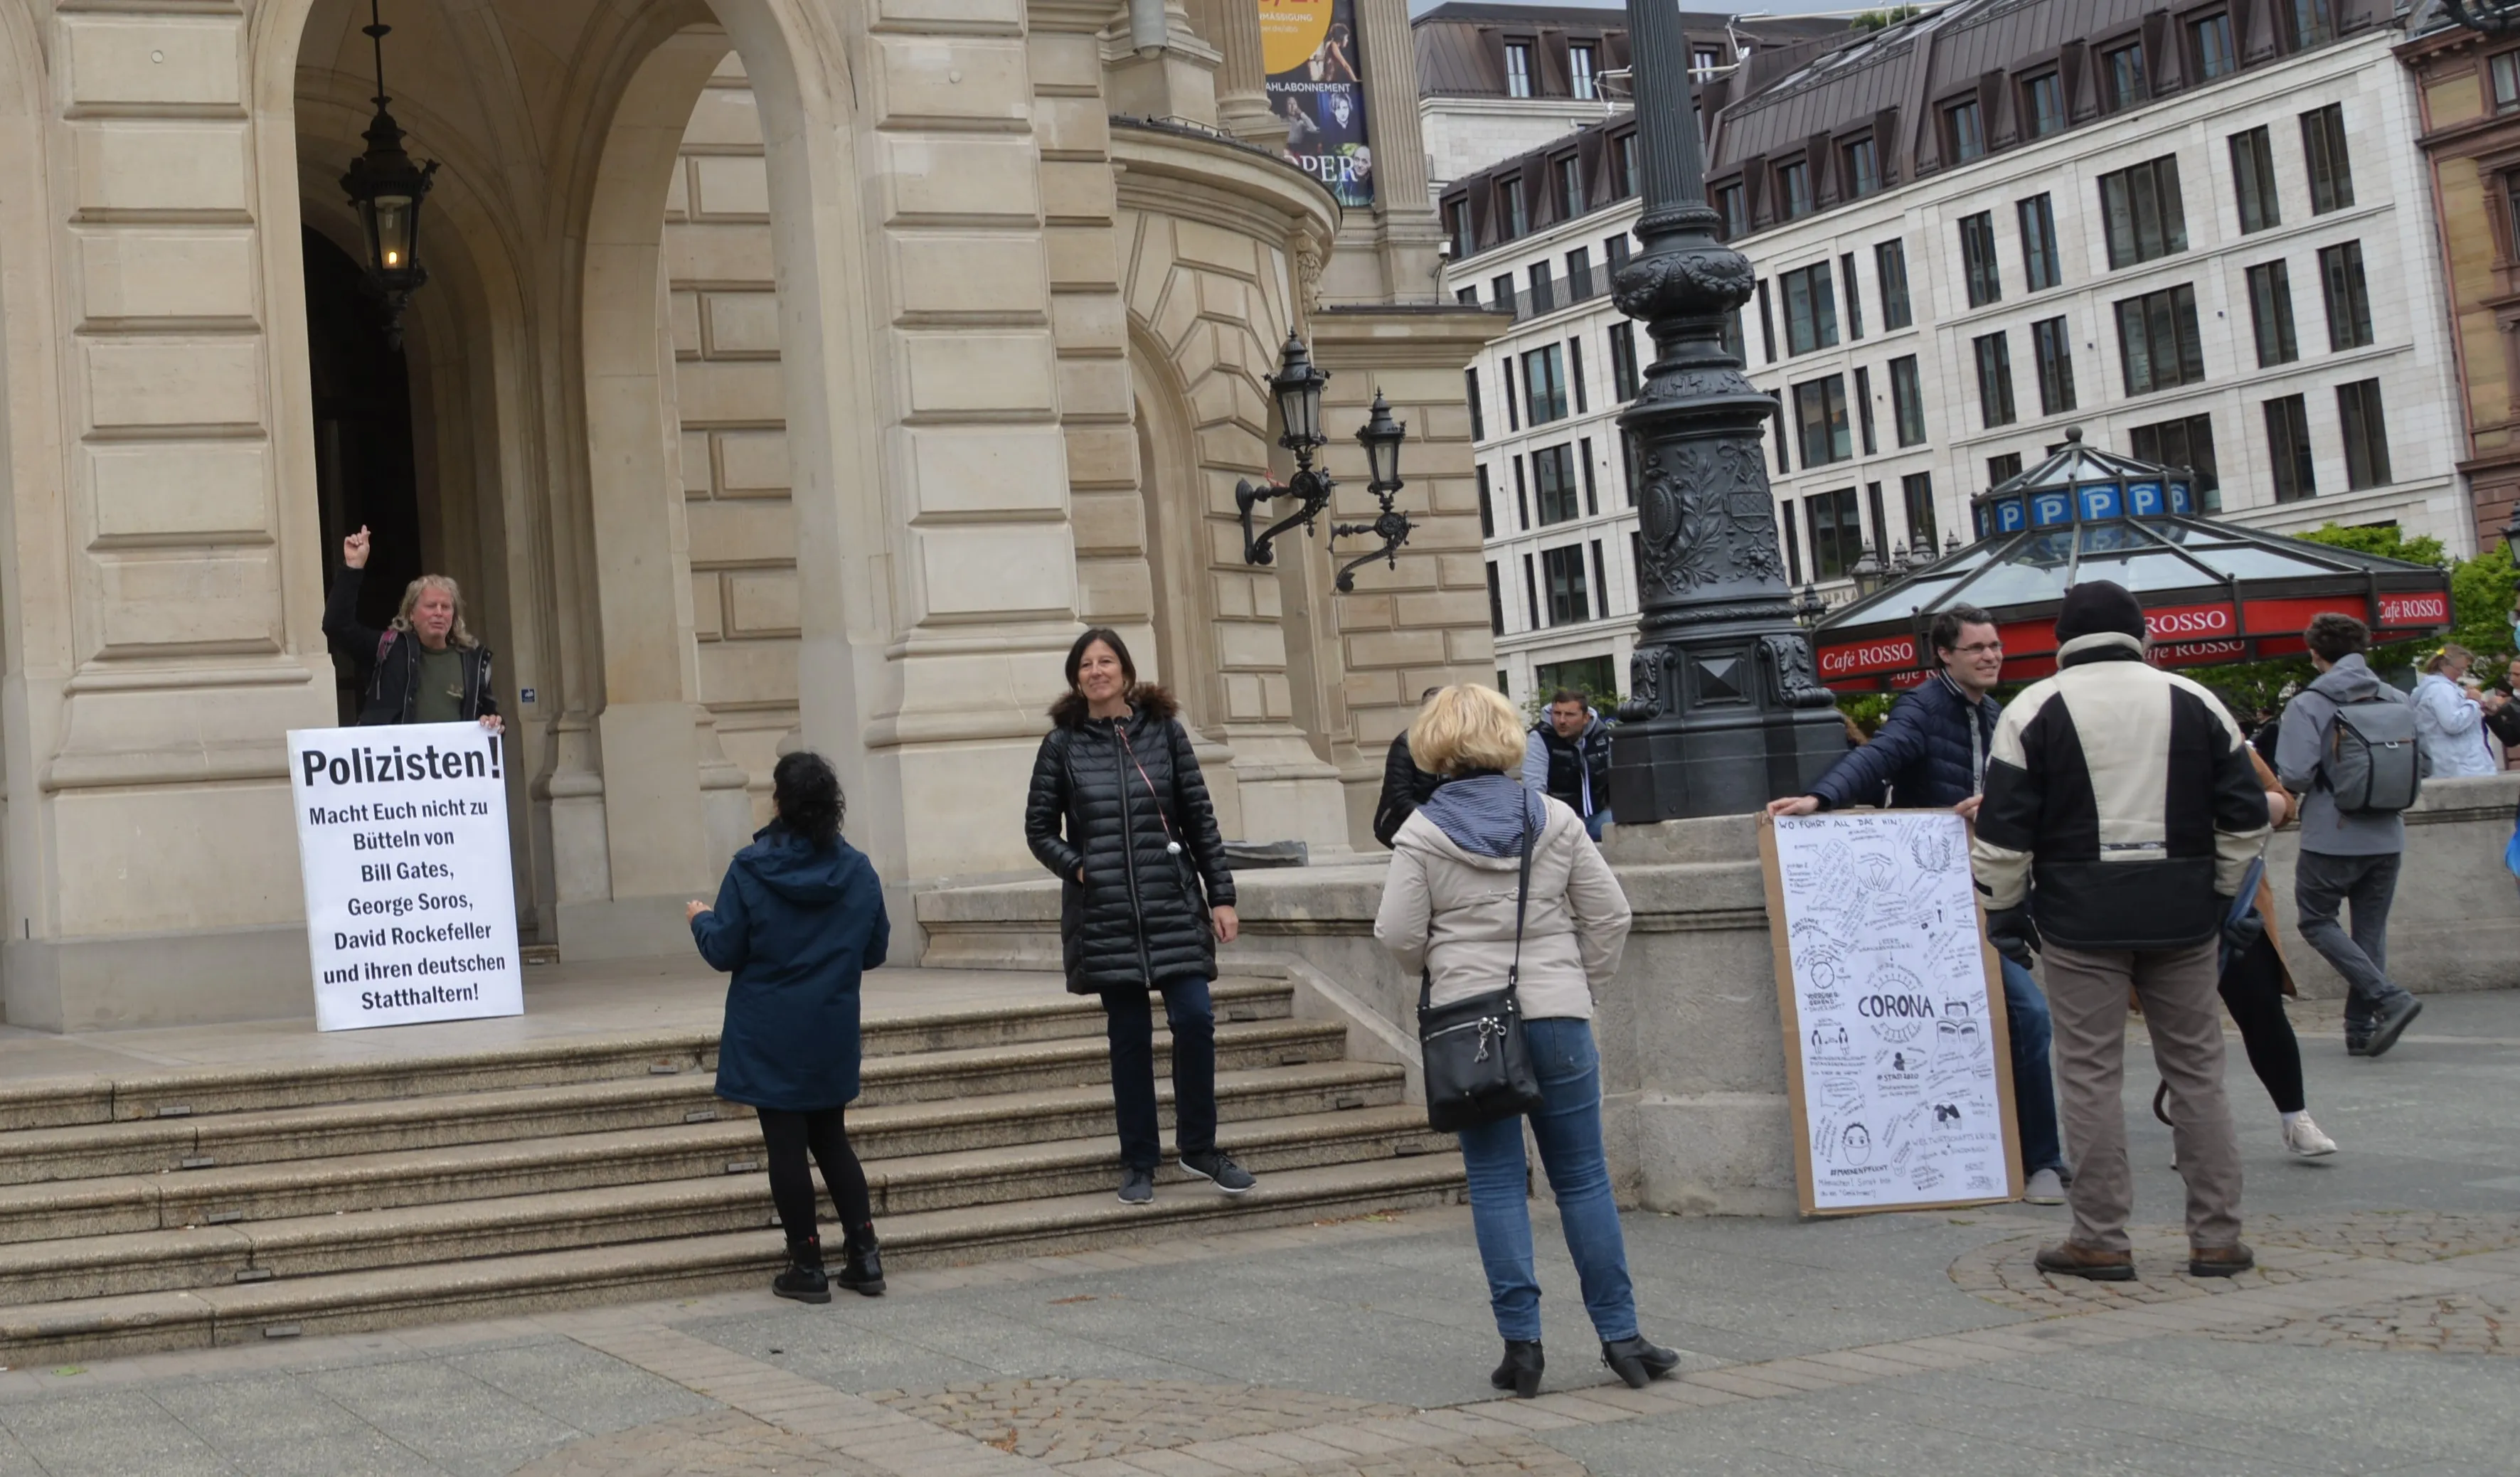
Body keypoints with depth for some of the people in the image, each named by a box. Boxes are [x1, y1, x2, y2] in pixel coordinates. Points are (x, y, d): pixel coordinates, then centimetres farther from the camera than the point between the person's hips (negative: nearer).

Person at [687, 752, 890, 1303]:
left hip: (770, 1036, -4)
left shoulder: (750, 870, -14)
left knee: (786, 1143, 4)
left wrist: (701, 920, 10)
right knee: (831, 1138, 17)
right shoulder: (857, 870, -4)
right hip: (833, 1035, 4)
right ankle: (864, 1256, 11)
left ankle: (806, 1266, 7)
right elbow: (875, 951, 4)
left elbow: (725, 951, -10)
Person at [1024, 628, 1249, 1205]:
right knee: (1129, 1036, 4)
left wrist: (1222, 895, 1)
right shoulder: (1063, 745, 3)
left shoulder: (1163, 731, 5)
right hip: (1105, 914, 0)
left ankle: (1199, 1147, 12)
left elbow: (1200, 818, 5)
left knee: (1194, 1018, -7)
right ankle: (1139, 1162, 15)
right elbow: (1040, 829, 8)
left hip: (1173, 904, 0)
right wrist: (1075, 867, -9)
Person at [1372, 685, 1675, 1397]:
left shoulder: (1423, 833, -4)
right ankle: (1620, 1334, 9)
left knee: (1496, 1183, 5)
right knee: (1582, 1178, 7)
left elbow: (1398, 935, -6)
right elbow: (1610, 915, 3)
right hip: (1558, 1017, 1)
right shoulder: (1556, 821, 2)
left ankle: (1521, 1343, 4)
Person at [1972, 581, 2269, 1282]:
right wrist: (2219, 892, 19)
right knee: (2197, 1071, 8)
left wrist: (2005, 909, 7)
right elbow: (2246, 816, 9)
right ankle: (2217, 1237, 11)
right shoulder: (2194, 702, 8)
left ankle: (2100, 1239, 3)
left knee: (2090, 1073, 1)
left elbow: (2003, 829, -4)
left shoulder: (2034, 710, 0)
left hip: (2081, 916, -3)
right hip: (2182, 912, 3)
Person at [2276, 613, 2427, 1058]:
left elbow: (2295, 776, -18)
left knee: (2317, 921, 8)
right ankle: (2362, 1027, 13)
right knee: (2371, 930, 13)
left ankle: (2387, 997, -10)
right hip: (2386, 837, 5)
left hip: (2331, 838, -5)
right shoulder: (2397, 700, 2)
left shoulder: (2308, 706, -12)